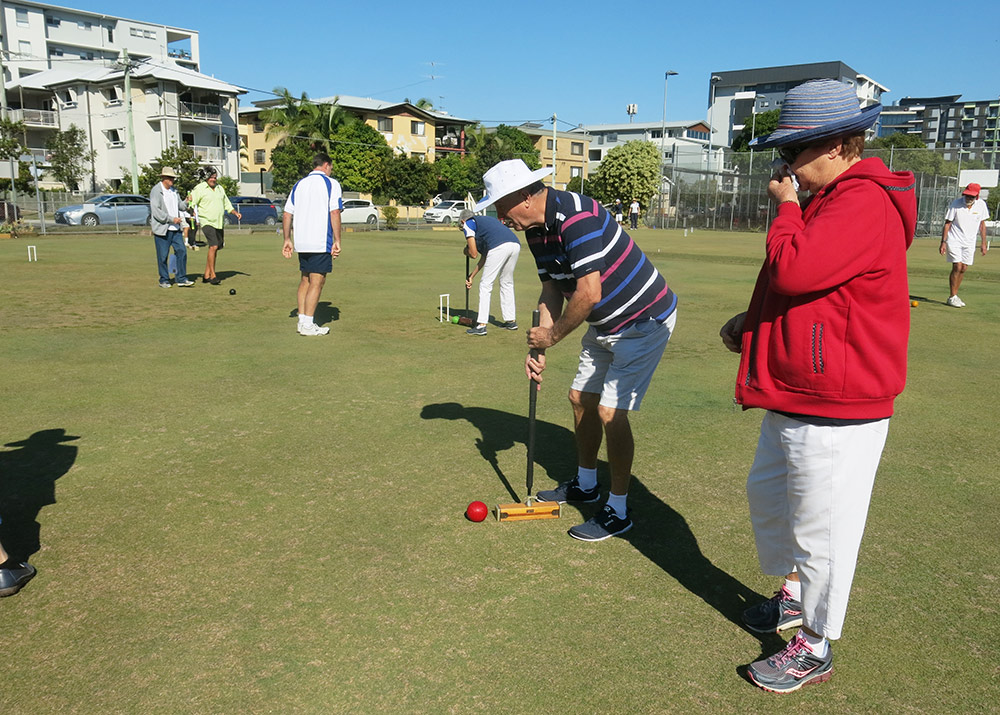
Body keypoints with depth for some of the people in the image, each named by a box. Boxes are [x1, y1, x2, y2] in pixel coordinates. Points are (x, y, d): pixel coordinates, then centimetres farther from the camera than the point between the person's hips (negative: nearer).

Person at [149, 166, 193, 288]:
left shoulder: (173, 190, 15)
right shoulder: (156, 191, -8)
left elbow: (180, 206, 19)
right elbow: (156, 211, -15)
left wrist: (187, 202, -1)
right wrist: (171, 219, -19)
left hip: (176, 229, 7)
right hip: (162, 229, -7)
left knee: (182, 251, 0)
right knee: (163, 256, 1)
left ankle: (181, 279, 5)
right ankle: (164, 280, 11)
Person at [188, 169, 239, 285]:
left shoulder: (220, 188, 17)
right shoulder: (199, 189, -3)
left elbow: (226, 204, 25)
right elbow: (191, 204, -3)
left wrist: (235, 212, 15)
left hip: (219, 223, 7)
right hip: (207, 222, -7)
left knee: (215, 248, 6)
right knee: (213, 246, -20)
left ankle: (206, 275, 14)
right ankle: (212, 275, -15)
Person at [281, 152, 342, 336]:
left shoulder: (299, 184, 15)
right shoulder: (331, 183, -2)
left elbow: (287, 214, 12)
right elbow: (335, 213, -11)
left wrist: (287, 240, 17)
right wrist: (337, 241, -9)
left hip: (301, 242, 6)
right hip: (321, 243, -6)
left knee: (305, 280, 16)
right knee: (317, 282, -2)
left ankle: (302, 320, 19)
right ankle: (308, 325, -2)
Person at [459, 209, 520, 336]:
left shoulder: (468, 224, 16)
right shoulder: (485, 220, 38)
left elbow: (474, 254, 8)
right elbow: (485, 256, 39)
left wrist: (465, 251, 32)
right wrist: (472, 276, 43)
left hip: (500, 247, -7)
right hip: (516, 244, 8)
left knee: (485, 285, 2)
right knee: (507, 283, 23)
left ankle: (481, 325, 0)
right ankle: (511, 320, 28)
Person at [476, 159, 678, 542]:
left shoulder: (577, 217, -29)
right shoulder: (536, 229, 2)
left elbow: (589, 293, -33)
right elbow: (552, 289, 7)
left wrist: (553, 335, -18)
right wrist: (539, 346, -1)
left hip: (645, 321, -10)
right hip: (606, 324, 10)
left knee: (611, 411, -11)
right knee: (581, 397, 15)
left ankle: (618, 511, 4)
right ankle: (585, 484, 35)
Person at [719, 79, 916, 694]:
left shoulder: (864, 203, -20)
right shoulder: (831, 198, 15)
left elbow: (795, 270, -32)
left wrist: (787, 207, -15)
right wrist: (754, 323, 9)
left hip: (835, 412, -11)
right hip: (794, 398, 11)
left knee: (820, 527, 3)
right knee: (767, 493, 24)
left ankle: (815, 648, 23)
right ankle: (796, 597, 45)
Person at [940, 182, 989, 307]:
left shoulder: (981, 205, -2)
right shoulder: (955, 204, -12)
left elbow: (982, 224, 8)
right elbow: (947, 223, -7)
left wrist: (983, 243, 7)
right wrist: (943, 242, -11)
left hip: (969, 243, 4)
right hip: (954, 241, -4)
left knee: (963, 269, 4)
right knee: (957, 267, -13)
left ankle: (955, 295, 15)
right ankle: (952, 297, -6)